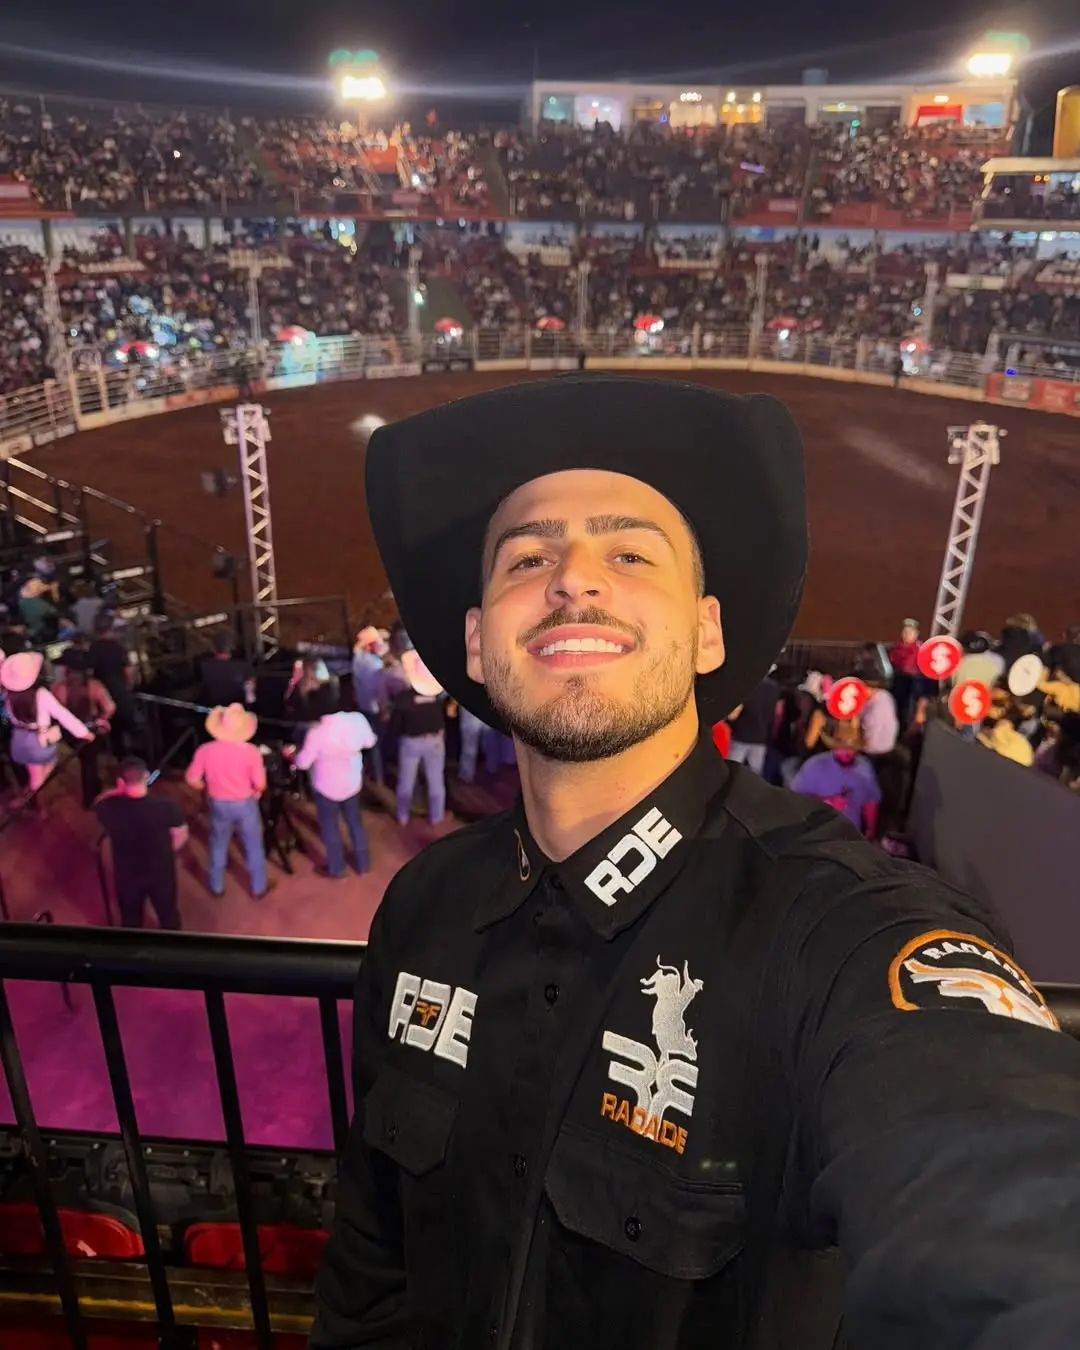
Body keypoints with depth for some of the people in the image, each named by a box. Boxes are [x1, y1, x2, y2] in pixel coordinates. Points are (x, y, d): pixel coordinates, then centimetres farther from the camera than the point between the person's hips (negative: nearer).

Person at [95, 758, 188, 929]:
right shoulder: (165, 806, -29)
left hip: (126, 875, 1)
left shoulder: (109, 808, -26)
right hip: (161, 872, -1)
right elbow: (181, 836, -11)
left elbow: (99, 805, 2)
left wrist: (118, 792, -6)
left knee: (131, 920, 28)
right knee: (168, 914, 27)